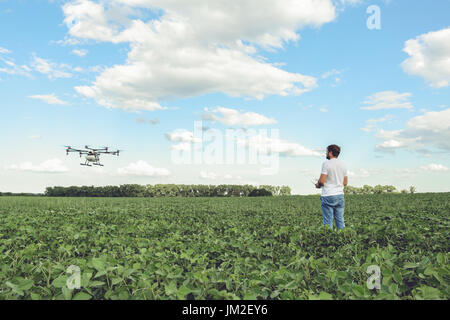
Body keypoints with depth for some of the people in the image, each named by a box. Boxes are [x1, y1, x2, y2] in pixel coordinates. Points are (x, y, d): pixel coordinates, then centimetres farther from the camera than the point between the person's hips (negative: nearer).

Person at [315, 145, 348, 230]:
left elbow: (321, 181, -15)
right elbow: (345, 183, 14)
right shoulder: (343, 165, 11)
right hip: (340, 195, 6)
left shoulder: (326, 164, -10)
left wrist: (318, 185, 5)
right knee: (340, 221, 9)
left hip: (328, 196, -6)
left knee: (328, 222, -2)